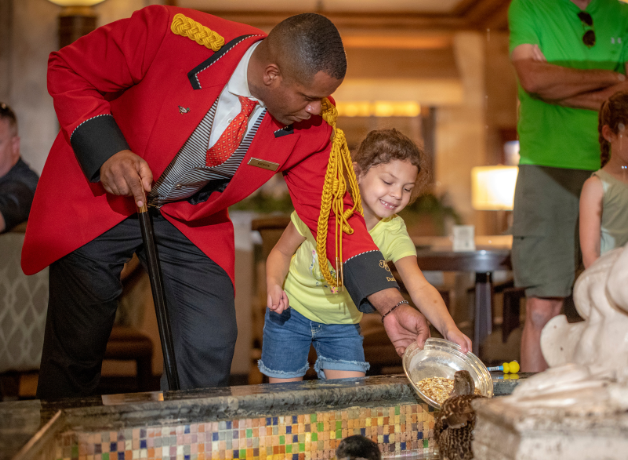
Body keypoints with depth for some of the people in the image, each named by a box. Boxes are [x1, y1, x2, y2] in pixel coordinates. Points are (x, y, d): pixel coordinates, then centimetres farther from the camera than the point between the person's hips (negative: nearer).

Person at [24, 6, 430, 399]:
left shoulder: (314, 126, -19)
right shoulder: (170, 34, -31)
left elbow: (331, 212, -13)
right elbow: (69, 70, -18)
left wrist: (392, 305, -21)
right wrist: (107, 154, -33)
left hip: (192, 219, 3)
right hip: (99, 197, -3)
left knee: (210, 350, -5)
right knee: (78, 348, 3)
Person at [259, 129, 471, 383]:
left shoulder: (394, 234, -20)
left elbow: (420, 288, -31)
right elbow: (282, 251, -10)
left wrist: (449, 329, -49)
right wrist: (274, 284, -30)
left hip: (342, 323, 2)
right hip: (291, 313, -2)